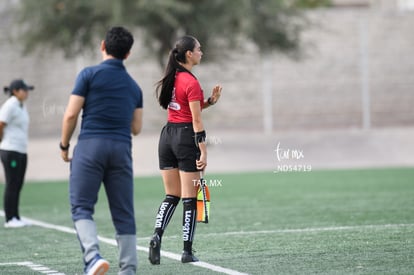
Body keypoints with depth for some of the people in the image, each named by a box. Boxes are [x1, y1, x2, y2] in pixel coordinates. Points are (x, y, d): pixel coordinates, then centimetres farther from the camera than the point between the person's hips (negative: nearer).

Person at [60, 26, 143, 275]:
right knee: (124, 215, 6)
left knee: (82, 208, -2)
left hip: (90, 145, -4)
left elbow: (71, 115, -4)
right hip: (121, 150, 4)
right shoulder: (133, 86, 16)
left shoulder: (90, 74, 0)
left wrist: (64, 146, 9)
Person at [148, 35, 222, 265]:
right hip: (186, 138, -7)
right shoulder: (191, 82, -14)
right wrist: (203, 151, -13)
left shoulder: (172, 79, 10)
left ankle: (157, 235, -9)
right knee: (189, 198, 0)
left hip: (167, 136, 7)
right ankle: (187, 252, 2)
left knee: (171, 196, 12)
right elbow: (196, 121, -15)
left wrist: (210, 101, 9)